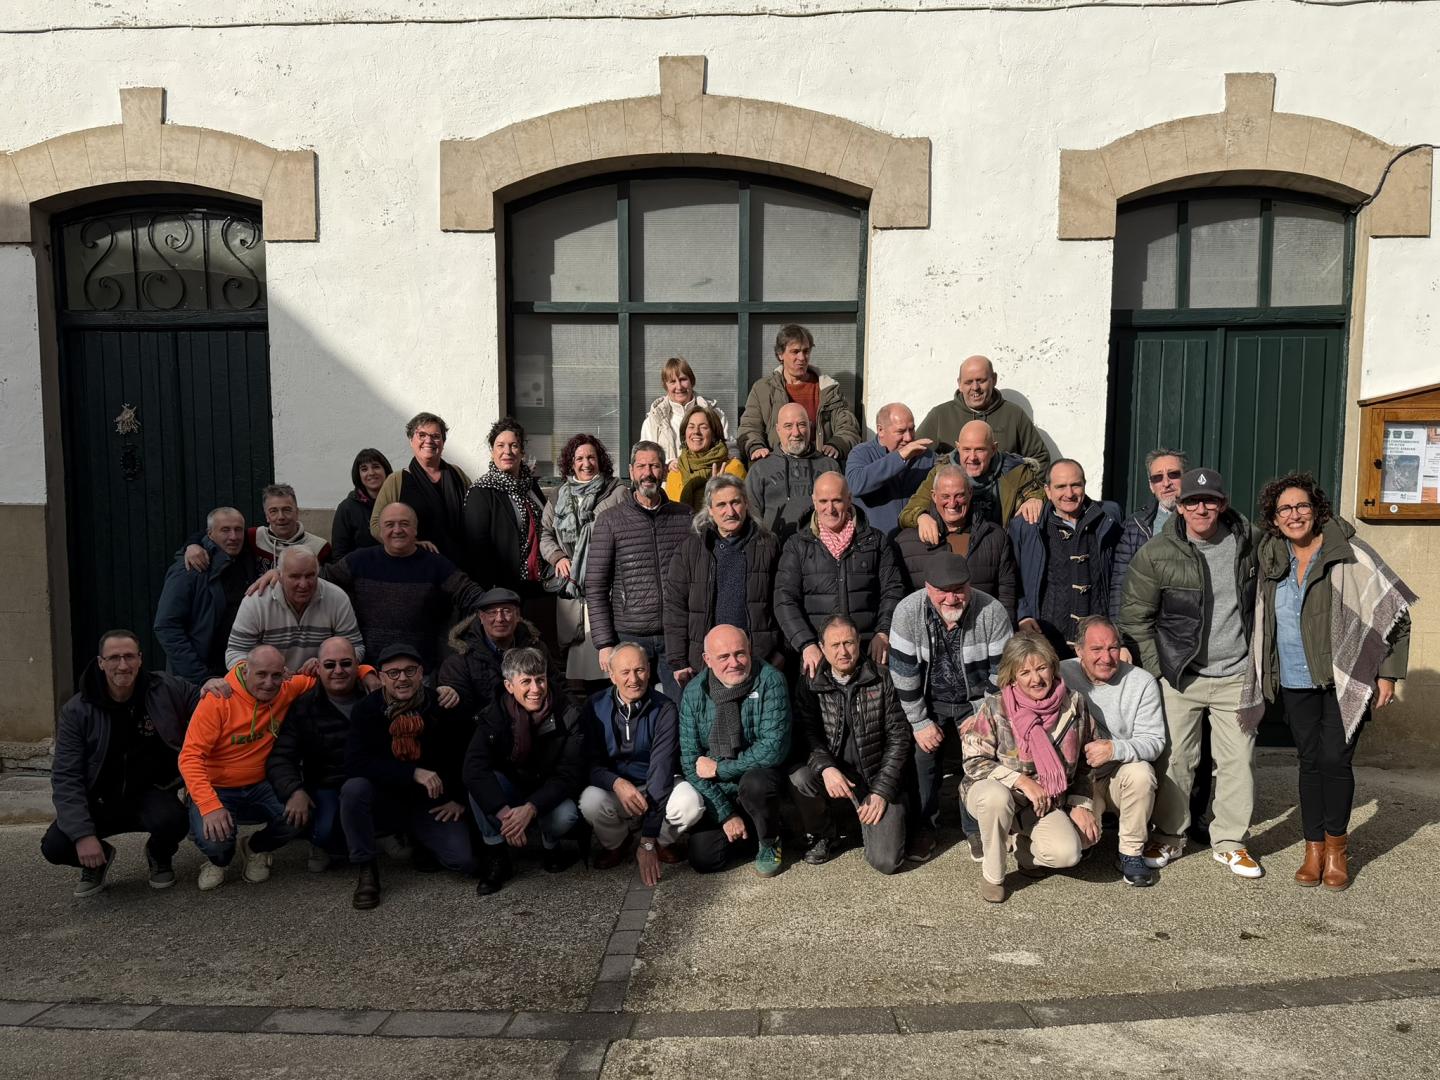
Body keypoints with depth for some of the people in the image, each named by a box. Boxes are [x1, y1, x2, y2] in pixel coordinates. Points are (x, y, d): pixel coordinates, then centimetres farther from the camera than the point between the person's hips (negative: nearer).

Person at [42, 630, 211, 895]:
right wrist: (82, 834, -22)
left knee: (173, 822, -32)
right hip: (99, 800, 1)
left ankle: (159, 856, 6)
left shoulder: (166, 689, -11)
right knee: (54, 847, -23)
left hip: (150, 793, -1)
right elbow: (66, 777, -12)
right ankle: (98, 859, 14)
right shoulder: (77, 711, -11)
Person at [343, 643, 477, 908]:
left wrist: (460, 799, -1)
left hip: (432, 804, 0)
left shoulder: (445, 709, -11)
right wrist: (414, 773, -32)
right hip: (387, 798, 0)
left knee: (466, 862, -19)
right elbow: (355, 763, -25)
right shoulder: (367, 710, -12)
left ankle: (424, 842, 15)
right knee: (354, 788, -32)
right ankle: (366, 871, -13)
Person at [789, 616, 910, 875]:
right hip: (834, 776, 1)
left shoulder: (882, 679, -1)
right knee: (796, 781, -31)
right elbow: (805, 733, -7)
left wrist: (882, 791, -10)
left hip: (878, 778, -1)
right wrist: (825, 767, -27)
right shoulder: (810, 685, 2)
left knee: (886, 861, -17)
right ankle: (829, 833, 1)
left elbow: (899, 736, -3)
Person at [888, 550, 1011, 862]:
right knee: (923, 756, -13)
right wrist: (919, 722, -12)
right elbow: (903, 672, -14)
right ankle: (922, 830, 8)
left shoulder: (992, 611, -19)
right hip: (929, 702, 0)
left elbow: (1001, 672, -11)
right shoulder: (908, 612, -19)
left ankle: (976, 829, 11)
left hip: (977, 701, 0)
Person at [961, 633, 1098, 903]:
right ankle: (992, 875, -14)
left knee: (1068, 853, -23)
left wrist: (1081, 804, -1)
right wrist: (1021, 781, -25)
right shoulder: (995, 707, -16)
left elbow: (1084, 762, 7)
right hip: (993, 791, -2)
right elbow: (974, 761, -16)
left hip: (1045, 802, 3)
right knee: (997, 796, -38)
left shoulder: (1074, 704, -5)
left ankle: (1025, 846, 13)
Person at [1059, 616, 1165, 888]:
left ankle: (1132, 852, -10)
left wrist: (1115, 749, -28)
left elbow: (1154, 741, -11)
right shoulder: (1061, 675, -8)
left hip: (1121, 774, 1)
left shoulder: (1142, 682, -7)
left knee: (1140, 773, -33)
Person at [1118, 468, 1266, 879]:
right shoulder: (1156, 555, -6)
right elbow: (1135, 618, -2)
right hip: (1179, 677, -2)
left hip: (1237, 676, 2)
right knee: (1174, 758, 4)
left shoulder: (1252, 545, 1)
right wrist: (1157, 672, -5)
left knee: (1238, 760, 7)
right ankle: (1168, 838, 20)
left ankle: (1230, 842, 22)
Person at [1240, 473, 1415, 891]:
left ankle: (1337, 848, 15)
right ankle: (1314, 849, 19)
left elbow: (1393, 611, -7)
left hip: (1344, 679, -4)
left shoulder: (1350, 554, -9)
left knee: (1335, 759, -5)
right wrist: (1265, 677, 14)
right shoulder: (1273, 562, 6)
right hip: (1295, 682, 4)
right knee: (1309, 761, 9)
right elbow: (1265, 623, 17)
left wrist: (1388, 673, -8)